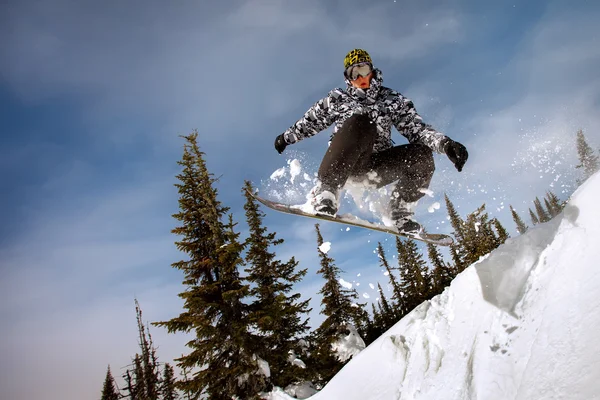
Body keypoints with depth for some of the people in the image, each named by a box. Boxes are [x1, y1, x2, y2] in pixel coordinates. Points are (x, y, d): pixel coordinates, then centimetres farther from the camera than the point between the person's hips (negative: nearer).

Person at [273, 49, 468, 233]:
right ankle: (326, 192, -37)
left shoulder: (393, 100, 12)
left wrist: (444, 142, -16)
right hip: (345, 164, -2)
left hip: (378, 167, 2)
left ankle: (401, 212, -9)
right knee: (360, 122, -34)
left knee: (422, 154, -25)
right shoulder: (338, 98, 14)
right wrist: (287, 137, 33)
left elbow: (416, 128, 1)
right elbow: (311, 121, 26)